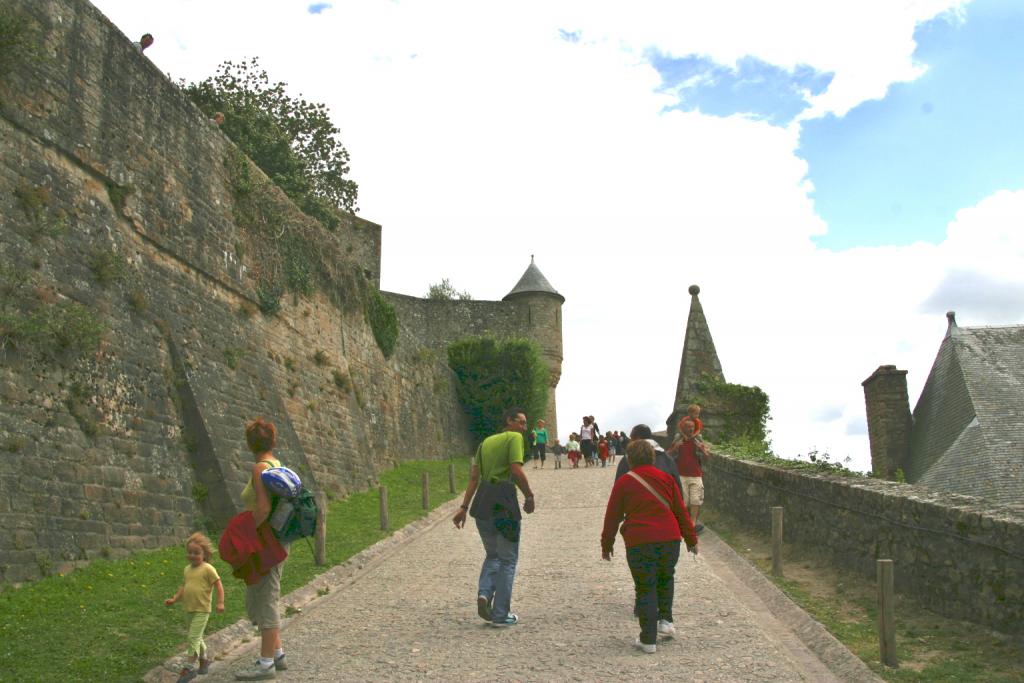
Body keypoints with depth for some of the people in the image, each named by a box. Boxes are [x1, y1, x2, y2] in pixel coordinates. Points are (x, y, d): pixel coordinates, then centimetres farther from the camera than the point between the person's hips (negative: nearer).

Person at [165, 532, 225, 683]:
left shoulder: (208, 569, -13)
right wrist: (174, 599, 6)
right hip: (190, 609, 8)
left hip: (202, 610, -7)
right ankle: (204, 658, 36)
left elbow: (218, 585, -13)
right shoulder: (187, 569, 9)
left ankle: (190, 667, -2)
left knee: (193, 637, -9)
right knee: (196, 637, 18)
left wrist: (220, 602, -18)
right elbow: (183, 586, 18)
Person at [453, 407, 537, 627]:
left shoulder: (486, 442, 19)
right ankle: (501, 615, 10)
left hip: (482, 500, 7)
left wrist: (464, 507, 11)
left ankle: (484, 593, -2)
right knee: (508, 560, 7)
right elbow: (516, 470, -15)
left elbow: (474, 477, 14)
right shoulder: (514, 438, -2)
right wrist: (529, 496, -3)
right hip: (504, 500, -6)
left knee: (492, 555, 22)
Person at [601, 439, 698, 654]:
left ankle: (648, 640, 6)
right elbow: (681, 511, 11)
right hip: (669, 539, 3)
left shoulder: (623, 483, 1)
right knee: (666, 578, 27)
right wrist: (691, 538, 19)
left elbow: (612, 517, 4)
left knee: (645, 588, 5)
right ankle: (665, 620, 19)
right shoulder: (665, 479, 8)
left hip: (639, 543, -2)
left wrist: (606, 545, 14)